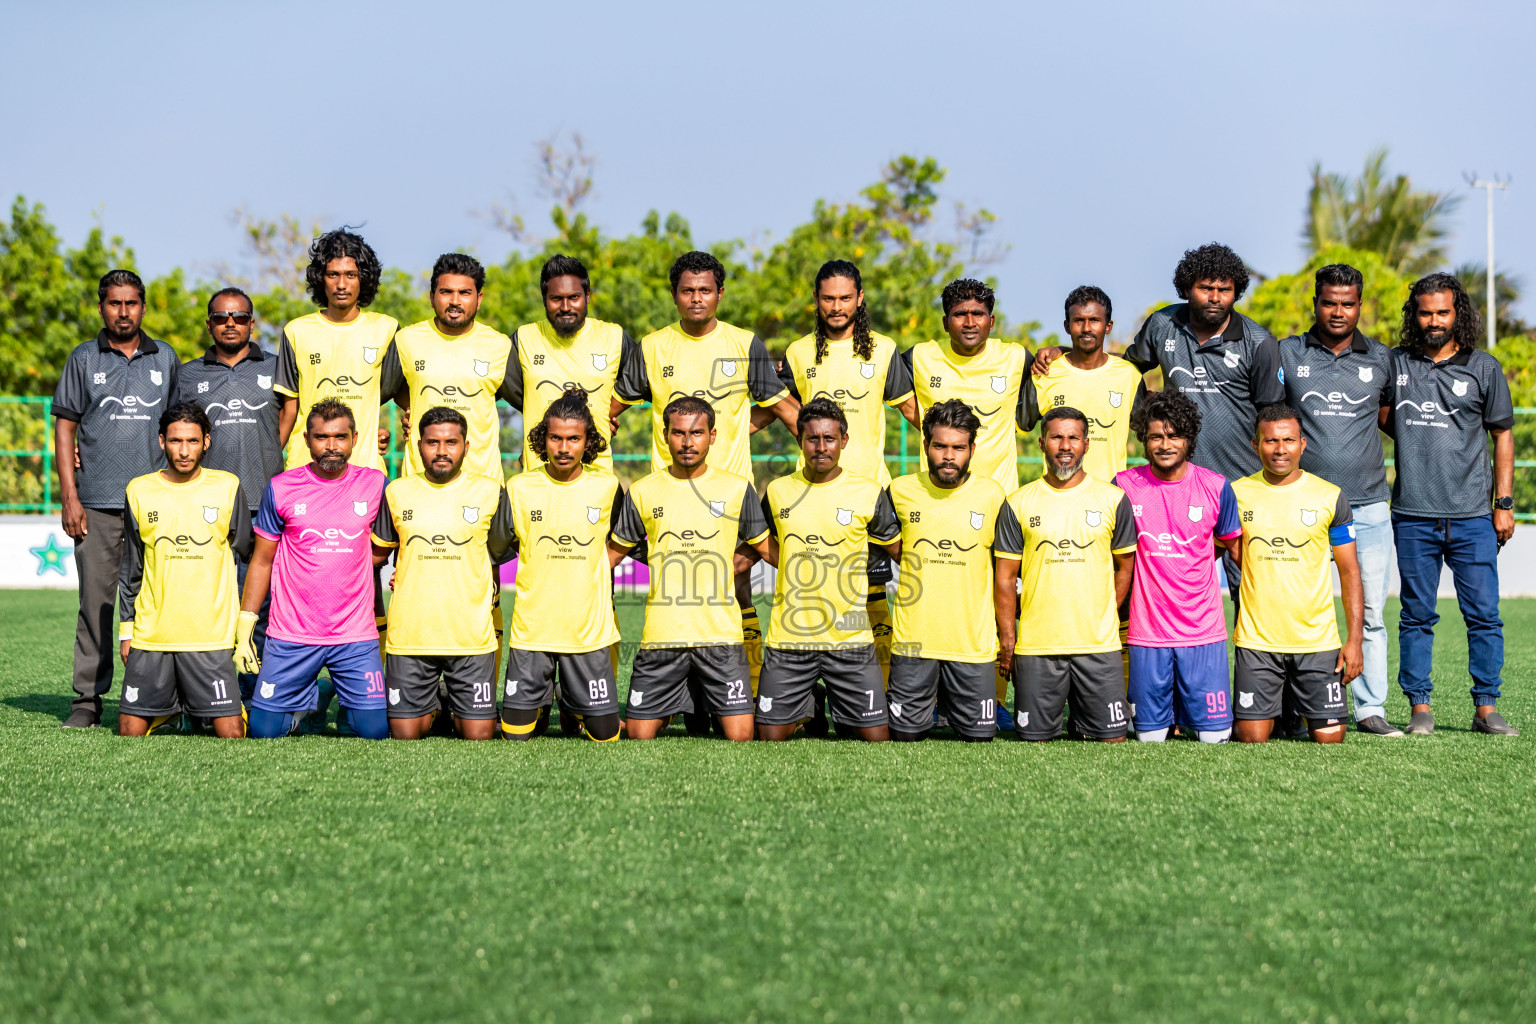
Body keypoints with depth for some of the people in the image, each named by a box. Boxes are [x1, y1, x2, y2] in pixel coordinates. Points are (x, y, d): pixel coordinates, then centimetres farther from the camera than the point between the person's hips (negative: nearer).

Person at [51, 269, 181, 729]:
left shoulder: (165, 359, 12)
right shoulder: (83, 359, 8)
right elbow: (64, 427, 7)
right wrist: (69, 496, -2)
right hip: (97, 502, -1)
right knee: (96, 602, -2)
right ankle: (88, 700, 4)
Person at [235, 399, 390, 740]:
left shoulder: (374, 484, 2)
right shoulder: (282, 488, 0)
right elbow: (262, 561, 5)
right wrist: (244, 630, 3)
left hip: (356, 635, 0)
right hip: (291, 635, 0)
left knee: (375, 731, -7)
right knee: (264, 731, -2)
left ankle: (341, 695, 25)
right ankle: (304, 700, 29)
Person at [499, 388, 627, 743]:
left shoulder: (607, 487, 0)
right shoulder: (519, 488, -1)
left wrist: (597, 570, 6)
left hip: (589, 630, 0)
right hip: (531, 629, 0)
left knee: (604, 735, 3)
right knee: (515, 733, 1)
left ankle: (574, 709, 32)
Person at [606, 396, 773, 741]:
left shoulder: (737, 489, 5)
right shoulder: (642, 492, 5)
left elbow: (765, 547, 14)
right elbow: (613, 552, 14)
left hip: (721, 633, -1)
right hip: (661, 634, 1)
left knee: (740, 736, -9)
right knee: (639, 735, 2)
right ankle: (671, 713, 32)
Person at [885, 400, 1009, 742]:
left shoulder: (992, 495, -1)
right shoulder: (900, 491, 0)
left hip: (974, 645, 0)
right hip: (913, 641, 0)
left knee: (978, 738, 3)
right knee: (906, 736, 4)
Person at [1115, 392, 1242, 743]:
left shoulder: (1216, 487, 0)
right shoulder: (1124, 486, -2)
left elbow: (1236, 546, 12)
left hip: (1204, 631, 0)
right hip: (1147, 632, 0)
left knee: (1215, 735, 0)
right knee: (1150, 736, 2)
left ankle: (1187, 706, 30)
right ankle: (1166, 708, 33)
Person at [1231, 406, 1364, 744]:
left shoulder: (1330, 497, 2)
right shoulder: (1236, 494, 2)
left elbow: (1349, 571, 5)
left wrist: (1355, 639, -1)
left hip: (1318, 640, 0)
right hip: (1256, 639, 0)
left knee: (1329, 737, -3)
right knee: (1252, 738, -5)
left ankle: (1307, 712, 27)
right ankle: (1269, 711, 26)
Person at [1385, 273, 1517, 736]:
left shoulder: (1483, 368, 6)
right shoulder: (1394, 364, 6)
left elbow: (1502, 436, 10)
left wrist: (1504, 503, 5)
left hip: (1472, 516, 0)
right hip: (1413, 515, 0)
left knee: (1483, 614, -1)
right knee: (1417, 615, 4)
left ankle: (1486, 708, 6)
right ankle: (1420, 708, 10)